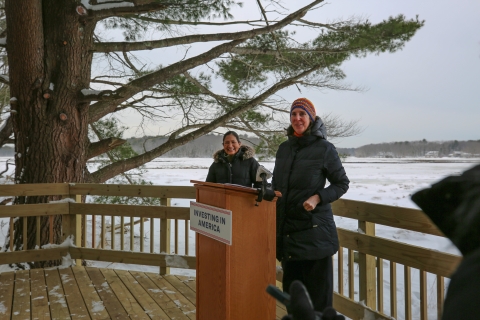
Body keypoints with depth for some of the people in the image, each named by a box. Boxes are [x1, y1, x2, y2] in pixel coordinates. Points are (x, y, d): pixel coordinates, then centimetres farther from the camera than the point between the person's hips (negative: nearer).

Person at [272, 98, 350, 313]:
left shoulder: (324, 148, -7)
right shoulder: (284, 148, 9)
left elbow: (342, 183, -2)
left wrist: (318, 198, -16)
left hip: (315, 229, -5)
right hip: (288, 228, 5)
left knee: (317, 286, 3)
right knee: (291, 285, 14)